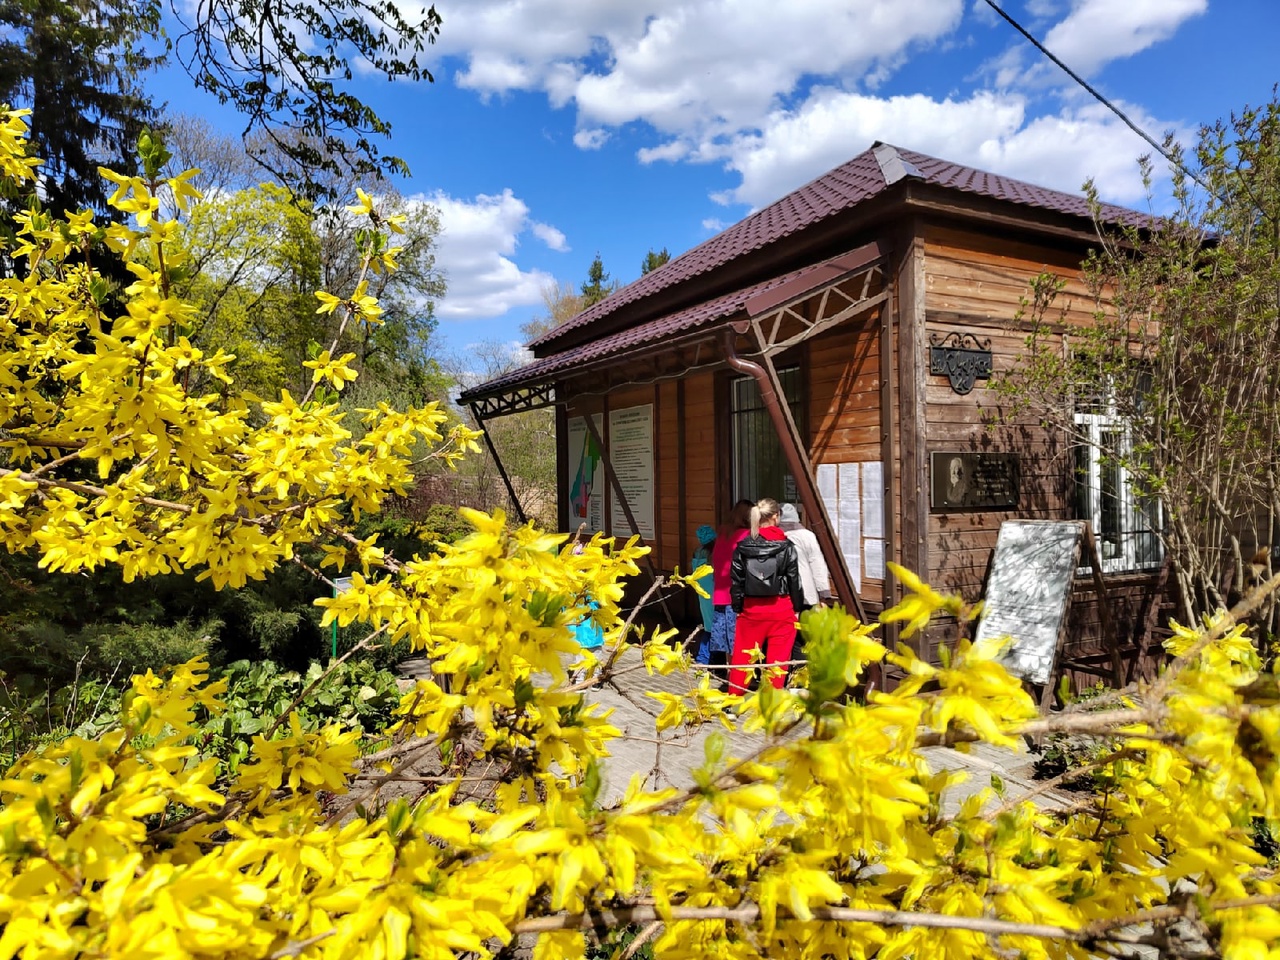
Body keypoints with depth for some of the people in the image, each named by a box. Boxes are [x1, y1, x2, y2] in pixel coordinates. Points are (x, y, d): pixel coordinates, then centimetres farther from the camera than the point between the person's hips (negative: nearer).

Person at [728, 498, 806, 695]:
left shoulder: (743, 547, -1)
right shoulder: (786, 547, -6)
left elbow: (736, 581, 1)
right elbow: (794, 580, -3)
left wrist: (737, 608, 10)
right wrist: (797, 608, 7)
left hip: (751, 608, 2)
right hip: (781, 609, -2)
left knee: (742, 656, 12)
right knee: (777, 660, 5)